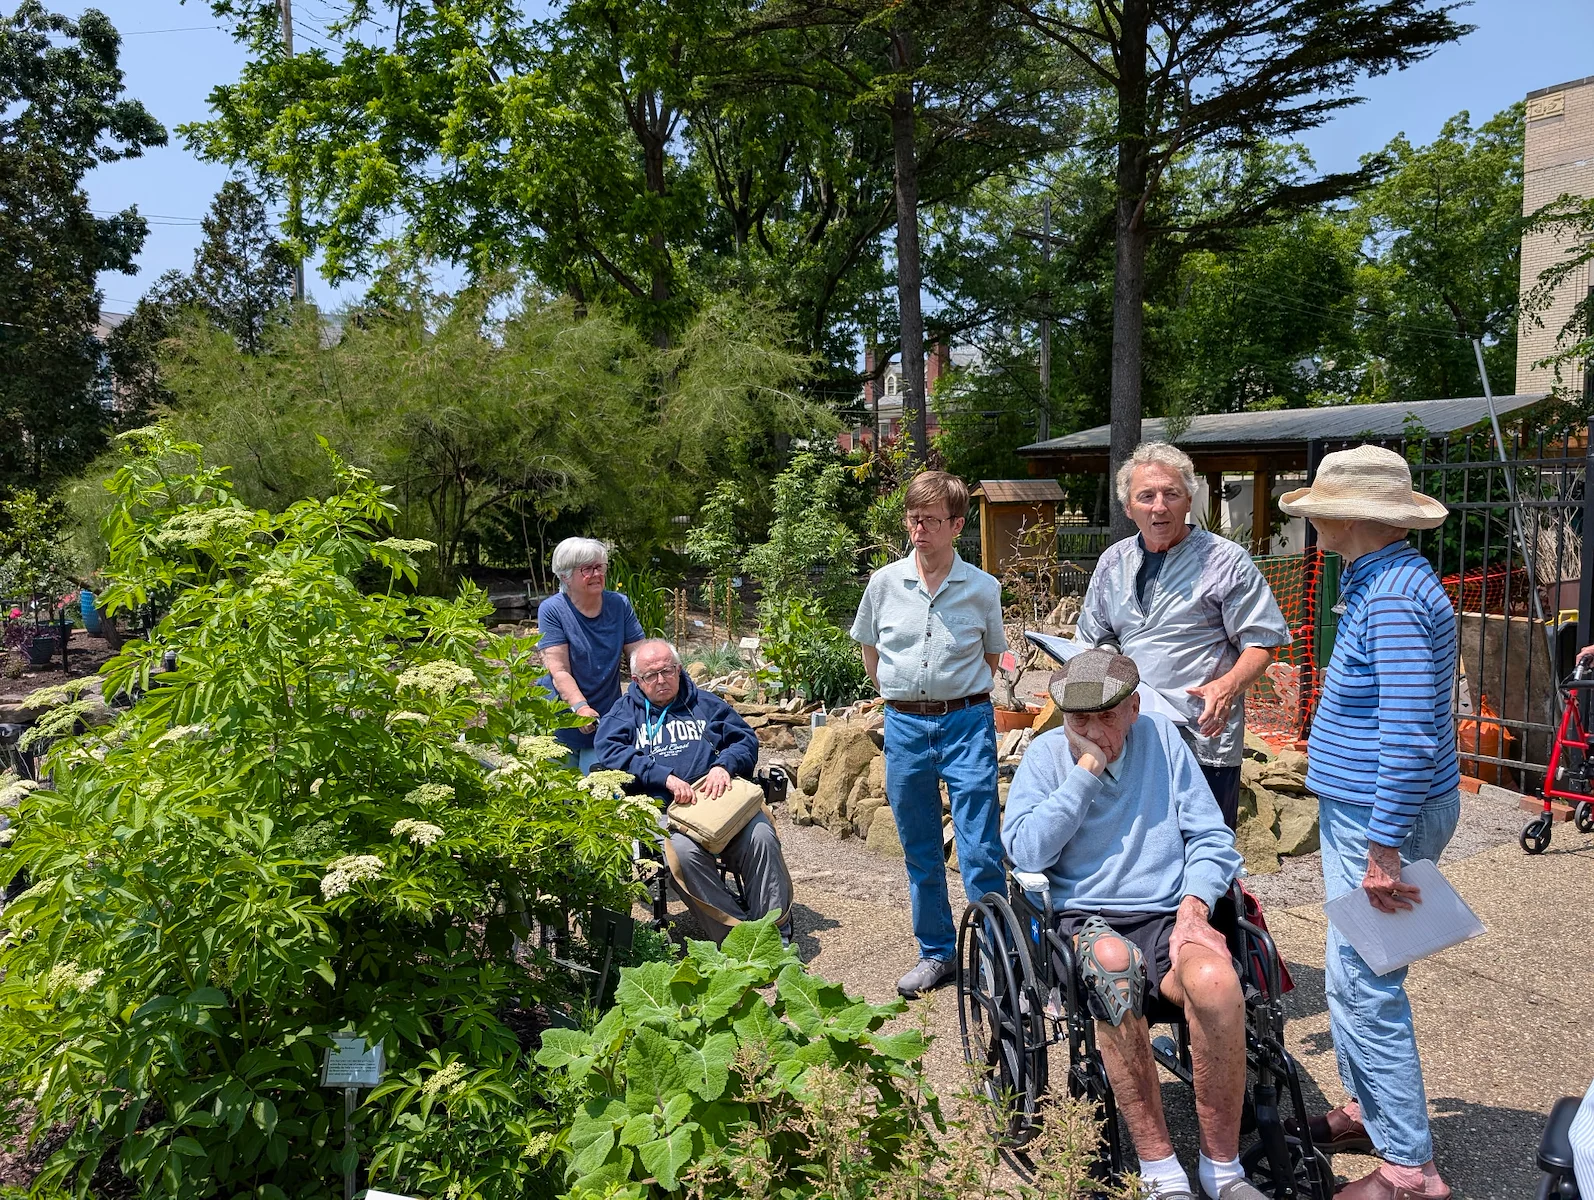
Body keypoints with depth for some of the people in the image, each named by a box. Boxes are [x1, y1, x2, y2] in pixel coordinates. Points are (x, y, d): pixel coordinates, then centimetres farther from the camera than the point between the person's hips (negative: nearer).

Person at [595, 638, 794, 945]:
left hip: (721, 794, 2)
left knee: (761, 836, -28)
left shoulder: (704, 703, 27)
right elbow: (610, 753, 0)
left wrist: (724, 765, -6)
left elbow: (746, 738, 18)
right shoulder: (624, 711, 21)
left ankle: (777, 934, -19)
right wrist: (666, 778, -12)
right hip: (663, 805, -2)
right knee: (683, 851, -36)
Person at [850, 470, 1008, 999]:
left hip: (966, 723, -2)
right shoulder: (884, 583, 1)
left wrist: (960, 697, 9)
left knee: (981, 851, -4)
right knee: (920, 852, 12)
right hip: (905, 726, 3)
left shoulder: (983, 588, -3)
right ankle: (936, 953, 26)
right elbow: (869, 649, 15)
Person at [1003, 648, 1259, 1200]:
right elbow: (1025, 851, -8)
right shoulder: (1045, 754, 6)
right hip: (1088, 919, -1)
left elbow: (1211, 836, 9)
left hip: (1170, 916, 2)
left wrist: (1194, 901, -9)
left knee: (1214, 980, -33)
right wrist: (1085, 772, -10)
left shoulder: (1161, 735, 10)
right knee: (1113, 962, -38)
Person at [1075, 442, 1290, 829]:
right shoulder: (1113, 562, 11)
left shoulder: (1226, 560, -4)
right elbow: (1091, 643, 20)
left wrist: (1228, 685, -23)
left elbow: (1261, 642, -4)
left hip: (1204, 742, -4)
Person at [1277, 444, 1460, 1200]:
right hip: (1357, 810, 11)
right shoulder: (1378, 581, 11)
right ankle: (1368, 1111, 36)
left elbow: (1410, 735, -27)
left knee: (1364, 986, -3)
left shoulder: (1394, 598, -22)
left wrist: (1384, 851, -26)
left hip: (1384, 817, -11)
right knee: (1352, 976, 20)